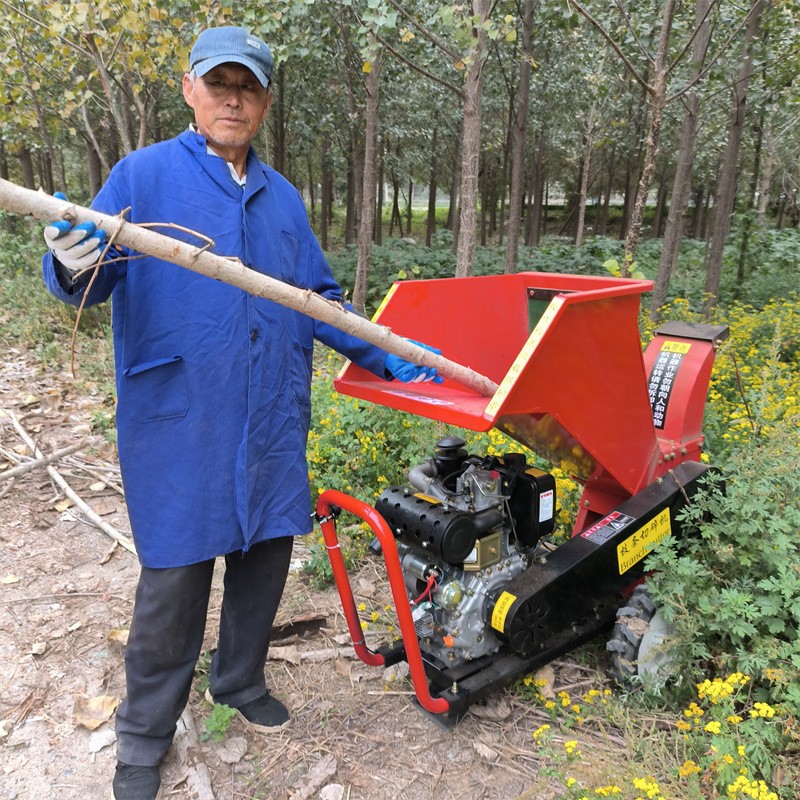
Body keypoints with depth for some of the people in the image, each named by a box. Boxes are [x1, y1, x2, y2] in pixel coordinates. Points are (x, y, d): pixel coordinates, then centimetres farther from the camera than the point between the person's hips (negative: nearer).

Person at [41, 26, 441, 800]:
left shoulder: (281, 196, 14)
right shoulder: (143, 175, 1)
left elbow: (319, 299, 18)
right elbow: (90, 275, -7)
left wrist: (384, 357, 12)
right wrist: (72, 264, -30)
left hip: (272, 421, 5)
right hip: (179, 423, -4)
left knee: (265, 553, 14)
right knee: (175, 576, 3)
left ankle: (241, 681, 40)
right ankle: (144, 736, 27)